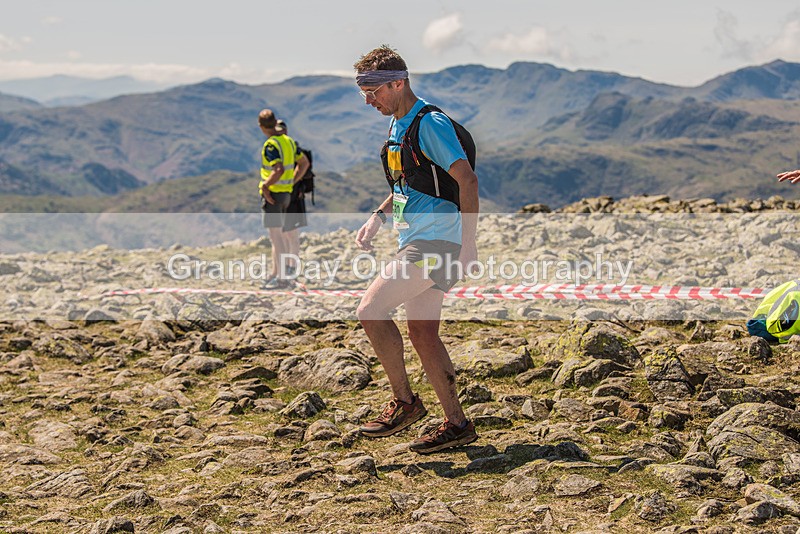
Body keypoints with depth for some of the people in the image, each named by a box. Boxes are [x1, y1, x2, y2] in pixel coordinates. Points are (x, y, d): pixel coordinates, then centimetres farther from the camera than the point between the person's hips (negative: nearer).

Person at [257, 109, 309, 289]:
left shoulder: (271, 144, -17)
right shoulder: (288, 140, 10)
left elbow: (279, 170, -30)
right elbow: (304, 163, 17)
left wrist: (265, 186, -19)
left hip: (272, 194, -9)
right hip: (286, 193, 9)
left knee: (276, 236, -5)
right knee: (278, 235, 17)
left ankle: (282, 278, -4)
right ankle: (275, 273, 26)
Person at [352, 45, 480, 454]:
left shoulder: (430, 124, -14)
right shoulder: (397, 125, 16)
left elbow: (467, 180, -19)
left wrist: (467, 241, -21)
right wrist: (377, 218, 13)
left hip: (434, 241, -10)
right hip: (416, 241, 10)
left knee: (371, 309, -12)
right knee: (423, 332, 9)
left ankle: (404, 402, 1)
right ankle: (456, 424, 15)